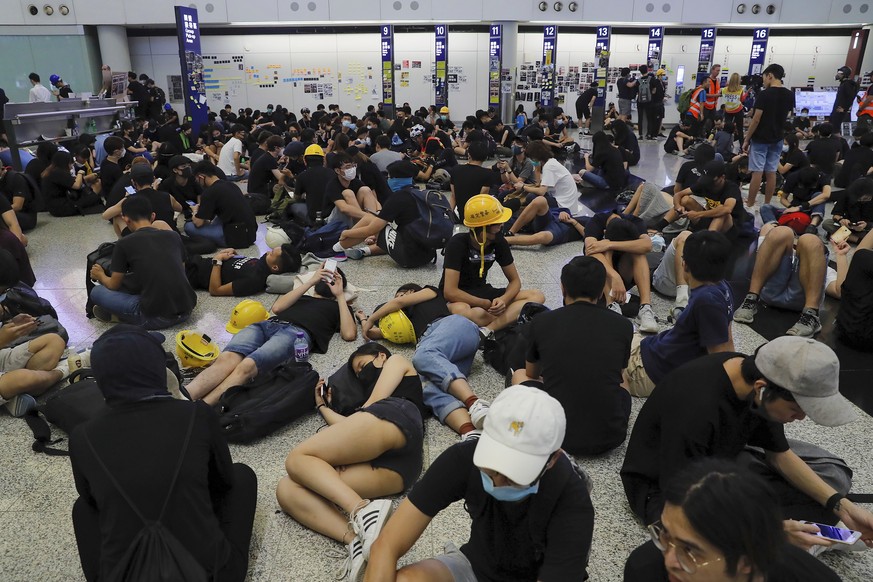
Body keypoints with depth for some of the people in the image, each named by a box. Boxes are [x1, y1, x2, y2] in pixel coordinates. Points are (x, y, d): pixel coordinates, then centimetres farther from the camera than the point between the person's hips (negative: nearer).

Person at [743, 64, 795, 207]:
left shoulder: (764, 95, -16)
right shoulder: (790, 95, 5)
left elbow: (756, 120, -16)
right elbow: (785, 116, 14)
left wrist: (746, 140, -9)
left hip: (760, 139, -6)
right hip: (777, 139, 6)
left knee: (757, 172, -3)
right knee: (771, 172, 9)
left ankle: (750, 204, 3)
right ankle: (766, 204, 15)